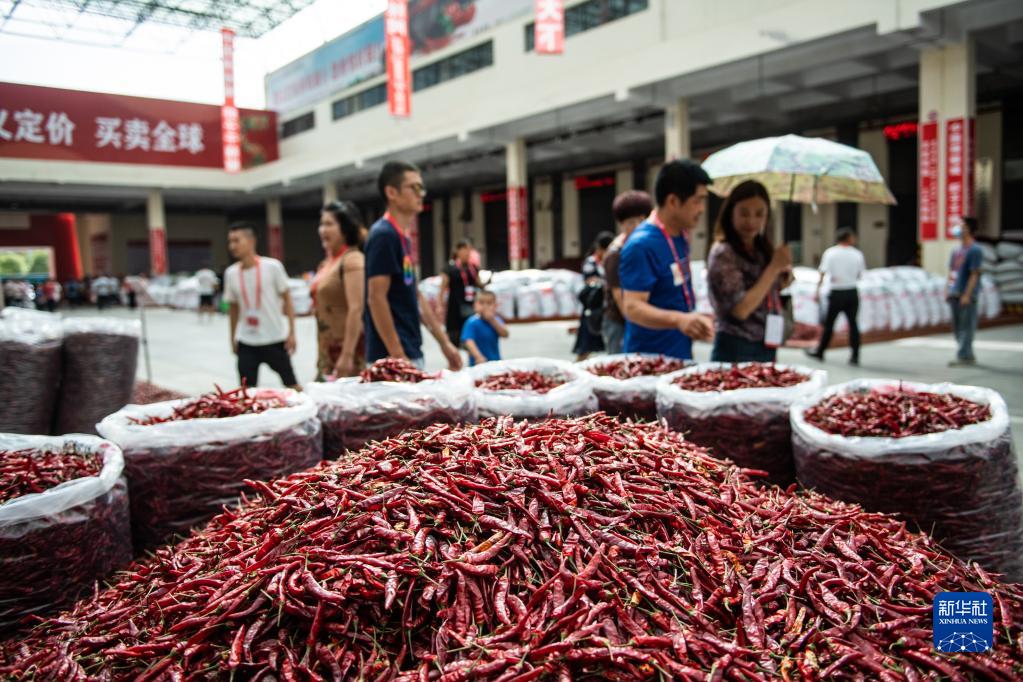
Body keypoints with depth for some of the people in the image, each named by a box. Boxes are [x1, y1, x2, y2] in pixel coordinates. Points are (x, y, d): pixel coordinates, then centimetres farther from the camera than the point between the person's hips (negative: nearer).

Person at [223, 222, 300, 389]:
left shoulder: (272, 266, -10)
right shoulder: (231, 273, 1)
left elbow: (287, 299, -4)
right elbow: (233, 307, 12)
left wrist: (291, 333, -7)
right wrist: (233, 339, 13)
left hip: (275, 338, -3)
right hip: (246, 342, 3)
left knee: (291, 385, 7)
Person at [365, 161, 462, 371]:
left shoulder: (403, 237, 14)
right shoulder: (383, 235, -13)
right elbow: (376, 298, -19)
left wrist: (445, 343, 17)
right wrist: (397, 356, -21)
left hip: (413, 353, 9)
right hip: (394, 357, -9)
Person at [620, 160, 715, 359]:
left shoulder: (680, 236, 7)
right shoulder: (642, 245, -20)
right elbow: (633, 308, -28)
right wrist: (678, 319, -41)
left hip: (681, 355, 9)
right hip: (652, 358, -9)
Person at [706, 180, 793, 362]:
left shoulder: (763, 251, 9)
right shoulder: (723, 253, -12)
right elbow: (740, 309, -19)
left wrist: (785, 277, 0)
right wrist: (774, 267, -15)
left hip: (767, 349, 7)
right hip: (736, 351, -7)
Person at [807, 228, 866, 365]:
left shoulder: (830, 253, -3)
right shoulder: (857, 254, 2)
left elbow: (822, 273, -9)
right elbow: (860, 275, 8)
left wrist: (817, 291, -7)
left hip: (837, 293, -2)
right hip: (852, 292, 2)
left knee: (829, 323, 7)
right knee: (853, 323, 6)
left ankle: (820, 352, 17)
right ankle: (855, 356, 5)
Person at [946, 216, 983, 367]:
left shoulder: (975, 250, -8)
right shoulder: (957, 251, 16)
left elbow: (974, 274, -13)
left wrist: (967, 295, -18)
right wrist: (948, 291, 14)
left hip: (966, 295, -8)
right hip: (954, 294, 8)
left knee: (966, 326, -6)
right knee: (957, 327, 12)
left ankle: (963, 356, -5)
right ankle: (968, 356, 22)